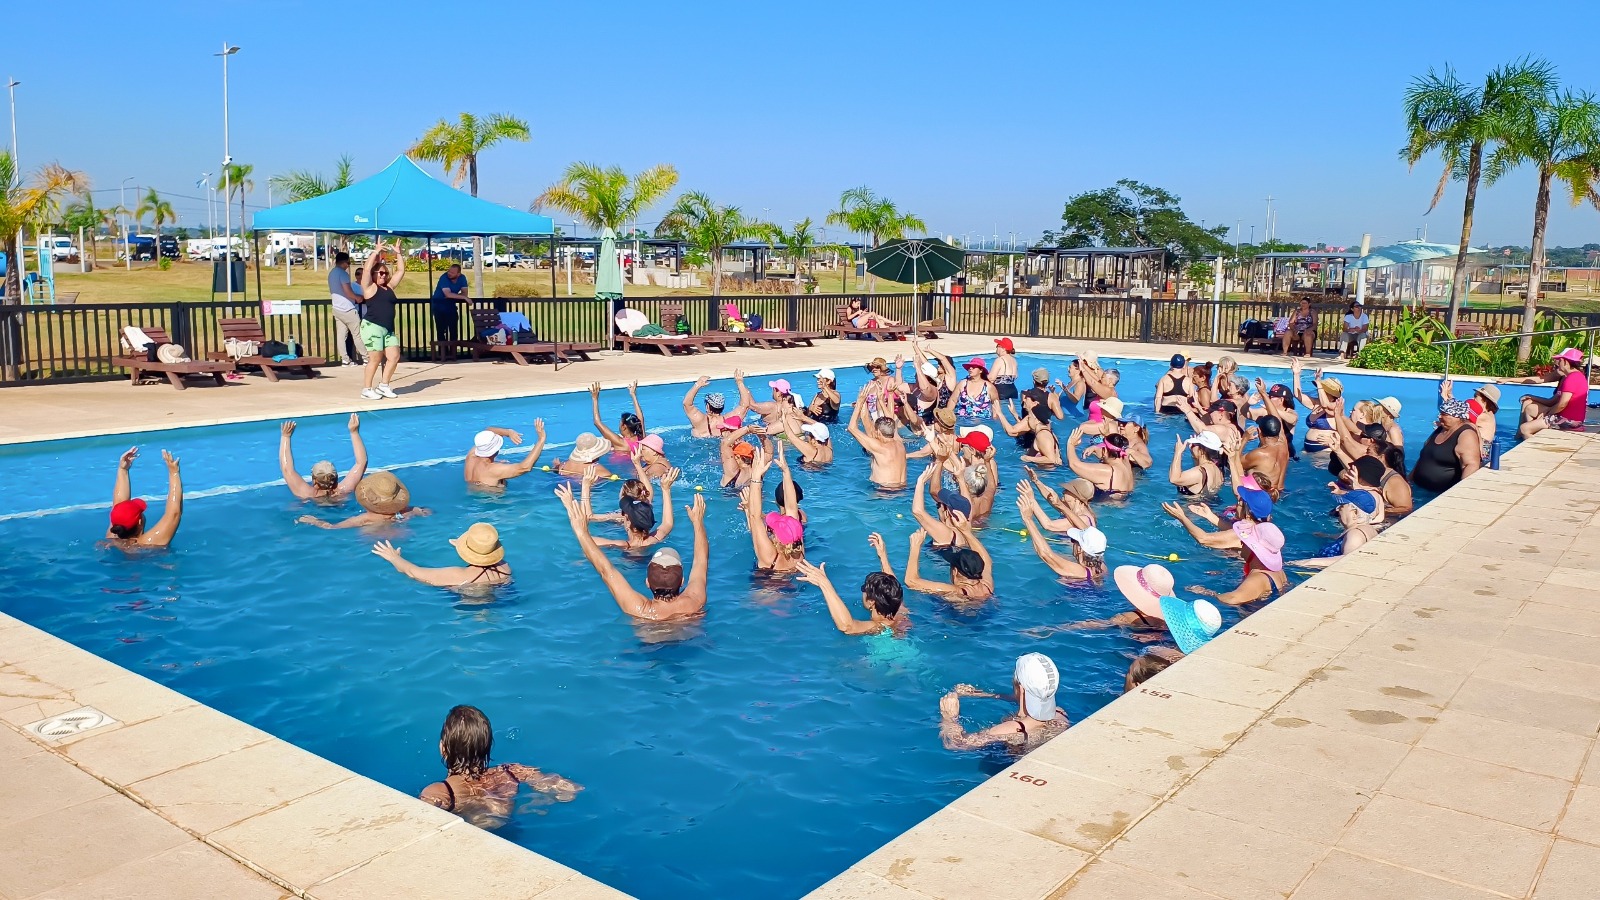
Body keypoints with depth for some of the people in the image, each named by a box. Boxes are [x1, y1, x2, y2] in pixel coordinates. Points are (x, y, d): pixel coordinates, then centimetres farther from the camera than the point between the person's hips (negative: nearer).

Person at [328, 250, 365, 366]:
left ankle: (345, 359, 4)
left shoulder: (331, 273, 14)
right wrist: (358, 297, -2)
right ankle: (366, 358, 2)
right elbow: (348, 291, -21)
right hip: (347, 309, -9)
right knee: (357, 334, -2)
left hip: (337, 308, 9)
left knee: (341, 335, 5)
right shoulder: (342, 273, -15)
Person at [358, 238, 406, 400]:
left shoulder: (389, 287, 16)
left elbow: (401, 271, 18)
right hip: (372, 327, -7)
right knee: (375, 358, -8)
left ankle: (383, 385, 12)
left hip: (388, 329, 7)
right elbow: (367, 269, -16)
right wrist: (376, 252, -14)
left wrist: (398, 254, 11)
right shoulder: (370, 287, -1)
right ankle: (366, 389, 0)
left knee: (394, 357, 0)